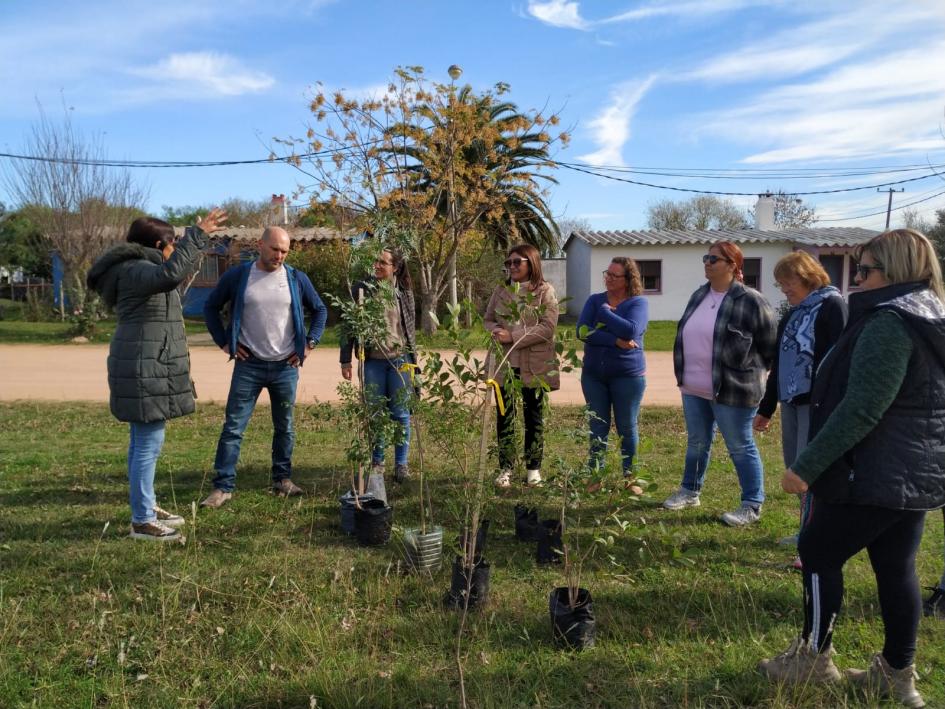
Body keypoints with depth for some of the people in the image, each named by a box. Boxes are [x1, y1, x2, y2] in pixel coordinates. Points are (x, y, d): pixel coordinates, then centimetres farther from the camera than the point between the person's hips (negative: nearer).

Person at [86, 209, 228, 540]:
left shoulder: (138, 271, 17)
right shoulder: (136, 271, -16)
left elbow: (173, 276, 37)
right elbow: (170, 274, -37)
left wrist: (196, 240, 42)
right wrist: (197, 235, -32)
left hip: (146, 369, 11)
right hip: (145, 370, -11)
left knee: (143, 443, 17)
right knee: (148, 445, -7)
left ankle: (147, 507, 28)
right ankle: (142, 522, 0)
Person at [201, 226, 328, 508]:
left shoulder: (297, 279, 1)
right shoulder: (238, 275, -2)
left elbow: (320, 310, 13)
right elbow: (210, 307, 8)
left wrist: (310, 343, 4)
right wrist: (224, 342, 1)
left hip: (286, 367, 2)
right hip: (248, 366, -1)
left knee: (285, 427, 11)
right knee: (233, 427, -2)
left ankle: (283, 480, 24)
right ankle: (223, 487, 5)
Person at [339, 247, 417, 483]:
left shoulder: (404, 292, 5)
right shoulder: (361, 290, 1)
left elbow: (411, 328, 12)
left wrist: (412, 360, 10)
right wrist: (345, 360, 0)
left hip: (399, 360, 1)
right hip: (372, 360, 0)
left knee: (401, 413, 3)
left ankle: (401, 464, 13)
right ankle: (376, 461, 21)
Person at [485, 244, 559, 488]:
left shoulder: (545, 291, -6)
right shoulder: (501, 290, 8)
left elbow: (548, 327, -15)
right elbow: (488, 319, 12)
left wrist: (513, 336, -20)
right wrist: (495, 331, -12)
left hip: (534, 365, -3)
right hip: (503, 363, 4)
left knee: (534, 415, 10)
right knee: (504, 415, 8)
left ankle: (533, 468, 23)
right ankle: (505, 468, 19)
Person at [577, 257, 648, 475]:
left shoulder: (638, 303, -5)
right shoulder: (595, 300, 5)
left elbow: (630, 331, -24)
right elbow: (582, 331, -10)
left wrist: (605, 311, -13)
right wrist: (615, 341, -20)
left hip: (627, 375, -3)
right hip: (593, 375, 3)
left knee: (627, 428, 7)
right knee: (598, 427, 12)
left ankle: (630, 477, 21)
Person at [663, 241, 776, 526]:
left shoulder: (750, 301, -14)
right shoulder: (699, 296, 9)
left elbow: (769, 347, -8)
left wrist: (750, 372, -3)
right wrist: (684, 374, 16)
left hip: (732, 390, -7)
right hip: (693, 389, 7)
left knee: (740, 448, 4)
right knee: (697, 442, 20)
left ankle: (752, 505, 16)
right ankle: (690, 491, 35)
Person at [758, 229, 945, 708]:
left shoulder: (889, 323, -19)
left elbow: (860, 410, -26)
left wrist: (807, 466, -23)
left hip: (878, 473, -9)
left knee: (818, 553, 5)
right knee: (896, 568, 15)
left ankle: (814, 658, 17)